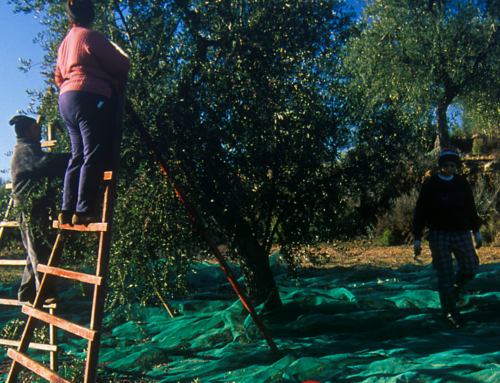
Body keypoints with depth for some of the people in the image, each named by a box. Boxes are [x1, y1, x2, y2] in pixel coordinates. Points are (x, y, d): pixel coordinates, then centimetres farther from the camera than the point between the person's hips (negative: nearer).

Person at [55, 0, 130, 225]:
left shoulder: (64, 43, 24)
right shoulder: (91, 37, -3)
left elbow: (58, 77, 29)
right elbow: (121, 66, -6)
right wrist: (122, 54, 15)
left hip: (66, 99, 9)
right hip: (90, 97, -9)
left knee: (78, 157, 10)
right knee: (95, 156, -11)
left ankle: (67, 211, 8)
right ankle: (83, 211, -16)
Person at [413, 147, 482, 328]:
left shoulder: (462, 183, 8)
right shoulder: (430, 185, -3)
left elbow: (470, 208, 18)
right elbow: (420, 212, -1)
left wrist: (476, 231, 16)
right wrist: (417, 238, -4)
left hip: (462, 232, 4)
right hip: (439, 234, -3)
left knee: (470, 269, -2)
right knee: (445, 274, -4)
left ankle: (453, 288, 30)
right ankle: (450, 312, 10)